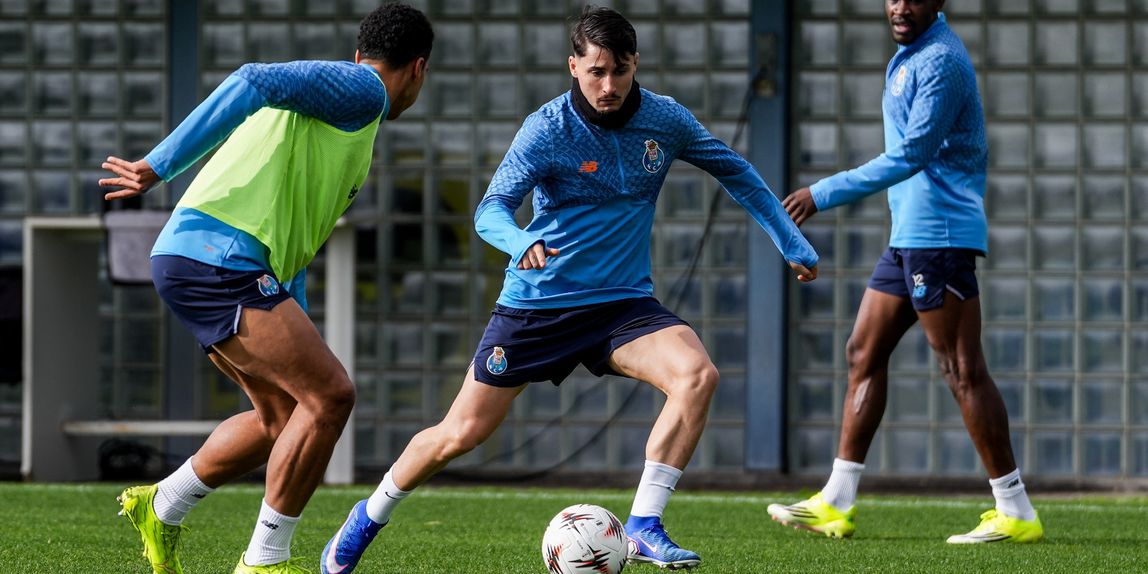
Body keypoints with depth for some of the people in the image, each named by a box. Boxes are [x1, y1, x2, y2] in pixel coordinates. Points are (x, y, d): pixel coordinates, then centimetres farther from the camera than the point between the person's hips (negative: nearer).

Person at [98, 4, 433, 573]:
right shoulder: (361, 89, -3)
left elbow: (290, 237, 33)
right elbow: (254, 84, -19)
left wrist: (297, 336, 32)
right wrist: (159, 166, -23)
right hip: (216, 257, -10)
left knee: (286, 416, 18)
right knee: (330, 395, -12)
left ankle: (160, 509, 31)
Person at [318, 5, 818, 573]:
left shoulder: (665, 120, -5)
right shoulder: (547, 129, -16)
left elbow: (735, 173, 12)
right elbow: (491, 209, -26)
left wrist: (794, 244, 10)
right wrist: (520, 242, -49)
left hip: (623, 301, 2)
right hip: (536, 305, -2)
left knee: (697, 374, -26)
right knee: (462, 432, 1)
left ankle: (644, 526, -21)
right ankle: (370, 516, 28)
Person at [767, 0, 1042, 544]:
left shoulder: (940, 62, -15)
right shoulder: (913, 52, 16)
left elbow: (911, 156, -21)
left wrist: (824, 194, -19)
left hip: (939, 234, -10)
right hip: (910, 234, 10)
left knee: (963, 372, -9)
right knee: (864, 355, 10)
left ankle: (1016, 513, -6)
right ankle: (836, 504, 13)